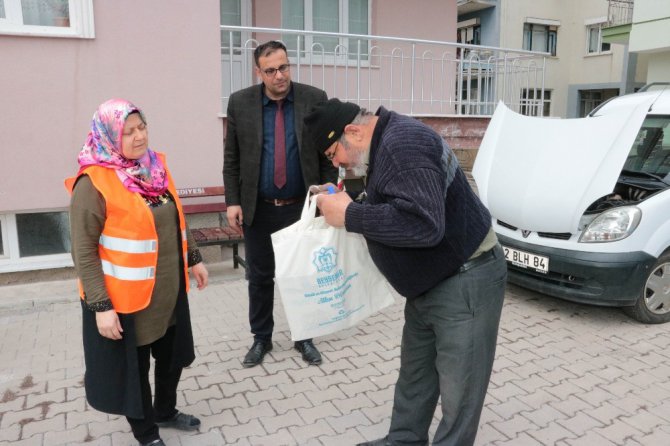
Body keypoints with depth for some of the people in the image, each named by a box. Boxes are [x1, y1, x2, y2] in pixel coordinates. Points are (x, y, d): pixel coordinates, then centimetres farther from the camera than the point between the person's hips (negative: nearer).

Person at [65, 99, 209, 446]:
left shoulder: (154, 166, 3)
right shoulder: (93, 183, -18)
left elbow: (176, 219, 14)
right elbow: (84, 253, -17)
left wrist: (194, 258, 16)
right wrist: (101, 306, -20)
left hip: (169, 289, 7)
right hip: (125, 297, -6)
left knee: (172, 354, 22)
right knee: (134, 366, 14)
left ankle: (166, 411, 47)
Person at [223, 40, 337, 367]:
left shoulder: (315, 99, -4)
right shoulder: (240, 102, -2)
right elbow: (231, 158, 2)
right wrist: (233, 201, -4)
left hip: (302, 206, 0)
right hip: (258, 209, 1)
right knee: (259, 277, 12)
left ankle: (304, 337, 29)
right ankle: (261, 338, 30)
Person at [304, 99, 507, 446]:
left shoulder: (403, 144, -24)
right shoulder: (387, 143, 9)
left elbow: (423, 224, -34)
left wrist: (350, 216, -26)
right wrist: (344, 203, 1)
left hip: (464, 283, -10)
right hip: (431, 283, 11)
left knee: (457, 392, 3)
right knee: (414, 374, 20)